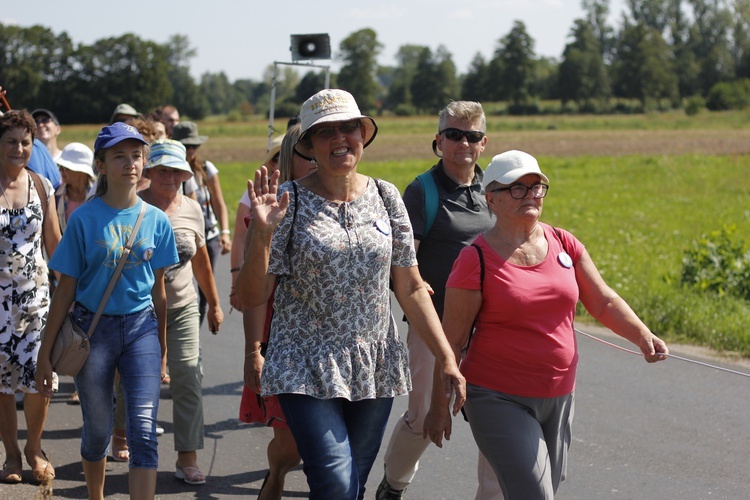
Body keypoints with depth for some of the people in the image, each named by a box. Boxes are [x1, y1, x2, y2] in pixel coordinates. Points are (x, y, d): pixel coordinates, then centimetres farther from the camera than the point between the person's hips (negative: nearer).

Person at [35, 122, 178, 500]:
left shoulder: (155, 220, 1)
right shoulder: (84, 218, -7)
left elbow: (158, 289, 10)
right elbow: (66, 288, -3)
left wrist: (162, 348, 15)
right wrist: (46, 351, -3)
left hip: (141, 327, 1)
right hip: (93, 327, -1)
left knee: (144, 429, -11)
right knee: (97, 429, 11)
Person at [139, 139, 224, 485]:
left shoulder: (192, 210, 5)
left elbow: (201, 261, 17)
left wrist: (214, 304, 23)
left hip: (182, 308, 2)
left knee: (187, 380, -5)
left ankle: (187, 459, 0)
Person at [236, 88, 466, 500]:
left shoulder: (384, 196, 6)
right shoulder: (288, 201, -5)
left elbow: (411, 289, 10)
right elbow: (252, 298, -7)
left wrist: (446, 358, 4)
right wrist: (261, 234, -22)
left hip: (375, 369, 4)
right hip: (307, 371, -4)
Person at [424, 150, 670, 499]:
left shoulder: (563, 244, 5)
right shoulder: (476, 260, -10)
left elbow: (604, 302, 8)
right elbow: (452, 340, -7)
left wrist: (642, 336, -10)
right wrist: (439, 407, -5)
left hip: (558, 398, 6)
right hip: (499, 400, -6)